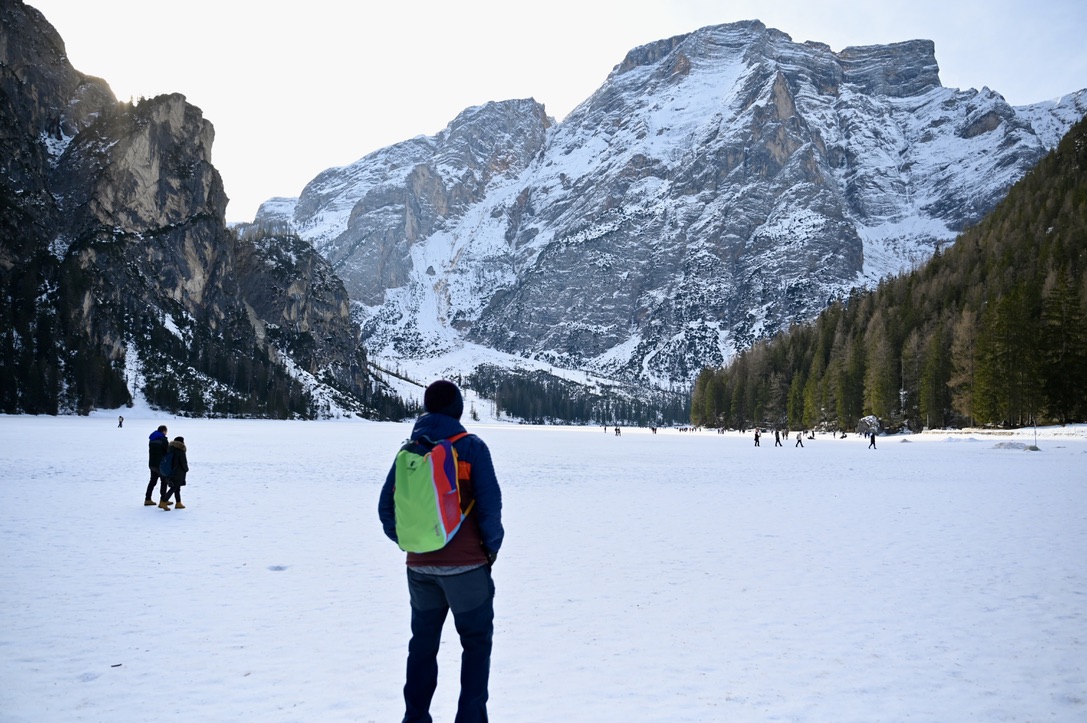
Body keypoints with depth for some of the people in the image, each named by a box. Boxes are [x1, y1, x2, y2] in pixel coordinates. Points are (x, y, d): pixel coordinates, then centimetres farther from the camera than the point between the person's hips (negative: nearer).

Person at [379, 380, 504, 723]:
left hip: (420, 566, 5)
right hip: (466, 565, -4)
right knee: (476, 641, 10)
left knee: (423, 642, 19)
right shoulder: (471, 447, -10)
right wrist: (492, 547, -1)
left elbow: (386, 507, 5)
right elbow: (490, 504, -15)